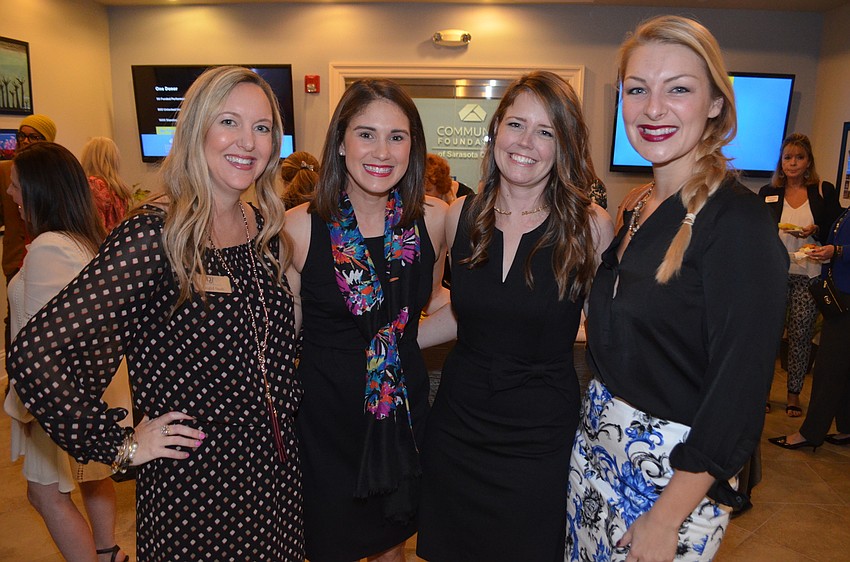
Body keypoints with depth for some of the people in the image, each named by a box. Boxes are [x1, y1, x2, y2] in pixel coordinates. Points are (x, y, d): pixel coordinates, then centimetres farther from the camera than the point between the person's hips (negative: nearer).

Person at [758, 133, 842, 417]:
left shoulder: (824, 191, 5)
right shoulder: (768, 193, 7)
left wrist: (814, 231, -15)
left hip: (808, 276, 0)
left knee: (801, 335, 3)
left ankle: (794, 393, 16)